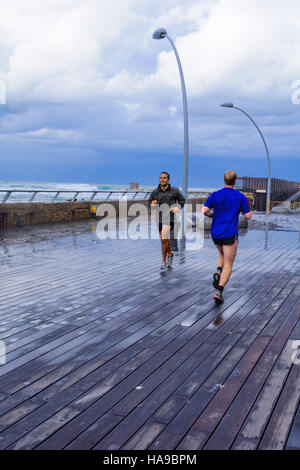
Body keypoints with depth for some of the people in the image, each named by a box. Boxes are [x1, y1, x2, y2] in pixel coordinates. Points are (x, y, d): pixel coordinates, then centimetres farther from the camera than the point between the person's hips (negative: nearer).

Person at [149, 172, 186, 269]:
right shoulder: (155, 192, 4)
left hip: (170, 218, -4)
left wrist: (178, 207, -3)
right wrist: (152, 204, -4)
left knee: (164, 238, -17)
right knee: (164, 240, 15)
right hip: (159, 218, 4)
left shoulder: (174, 190, 0)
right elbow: (149, 201, 18)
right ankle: (170, 254, 41)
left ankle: (163, 260, -3)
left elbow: (182, 200, 14)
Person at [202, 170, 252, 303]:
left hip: (216, 233, 3)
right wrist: (250, 211, 20)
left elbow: (205, 211, -9)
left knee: (222, 254, 30)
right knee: (228, 265, 2)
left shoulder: (215, 195, 0)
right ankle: (219, 291, -10)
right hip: (230, 234, -3)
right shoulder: (241, 197, -3)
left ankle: (218, 272, 3)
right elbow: (248, 216, -3)